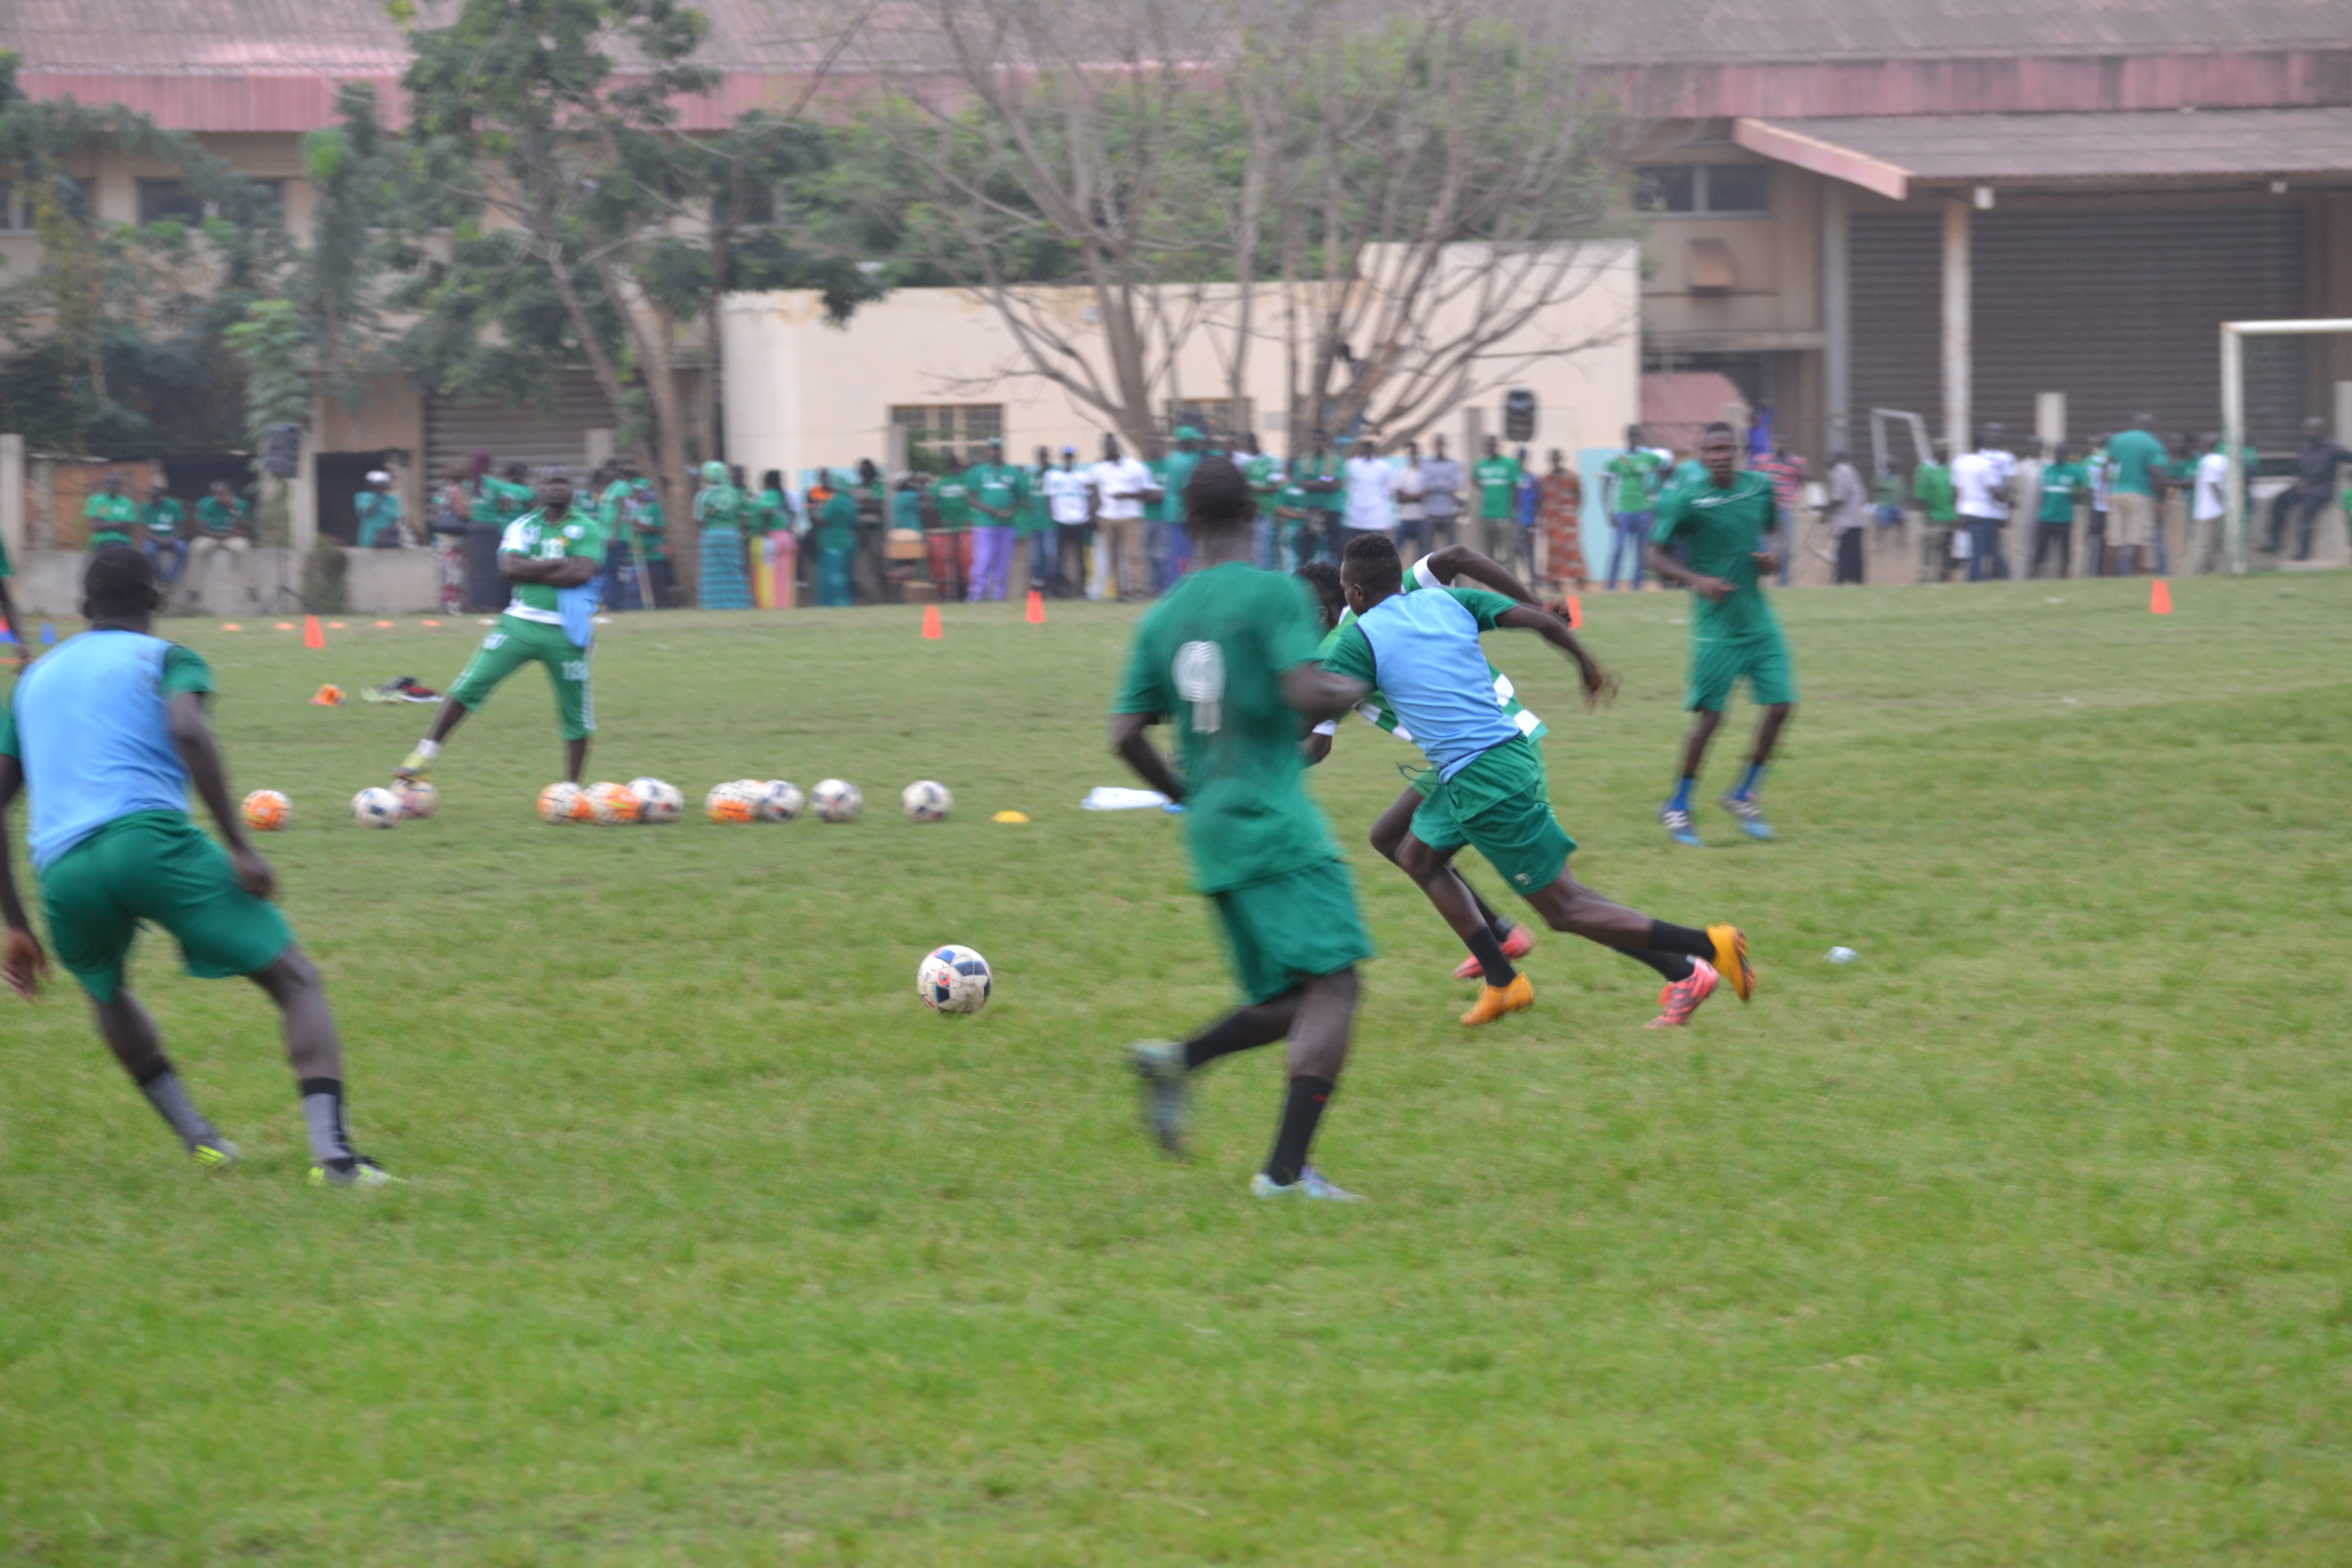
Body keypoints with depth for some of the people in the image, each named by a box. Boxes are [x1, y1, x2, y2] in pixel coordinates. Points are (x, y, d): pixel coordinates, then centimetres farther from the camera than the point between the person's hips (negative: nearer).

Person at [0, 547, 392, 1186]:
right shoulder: (167, 658, 14)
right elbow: (186, 730, -9)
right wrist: (241, 847, -11)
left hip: (62, 871, 4)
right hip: (148, 837, -4)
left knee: (107, 992, 36)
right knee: (296, 981, 4)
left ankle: (195, 1136, 25)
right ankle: (332, 1150, -15)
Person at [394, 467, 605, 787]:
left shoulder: (588, 529, 2)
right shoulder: (523, 526, 9)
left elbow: (582, 573, -15)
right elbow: (510, 568, -8)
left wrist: (532, 570, -9)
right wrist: (560, 564, -10)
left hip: (565, 632, -1)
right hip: (521, 624, 1)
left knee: (576, 715, 5)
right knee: (469, 686, -8)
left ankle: (573, 788, 19)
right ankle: (426, 755, -3)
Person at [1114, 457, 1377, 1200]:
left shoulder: (1163, 617, 12)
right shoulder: (1275, 594, -6)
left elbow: (1126, 736, 10)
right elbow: (1307, 694, -18)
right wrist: (1360, 687, 3)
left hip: (1211, 831, 7)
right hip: (1277, 822, -7)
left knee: (1294, 1001, 14)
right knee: (1332, 984, -10)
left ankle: (1177, 1061, -6)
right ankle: (1287, 1168, -21)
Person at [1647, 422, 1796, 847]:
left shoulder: (1760, 488, 4)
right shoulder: (1686, 501, -10)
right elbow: (1657, 557, -6)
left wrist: (1775, 551, -1)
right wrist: (1697, 580, -21)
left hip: (1758, 619, 5)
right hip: (1717, 624, -5)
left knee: (1780, 705, 0)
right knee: (1709, 715, -5)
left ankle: (1744, 796, 17)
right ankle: (1678, 806, 11)